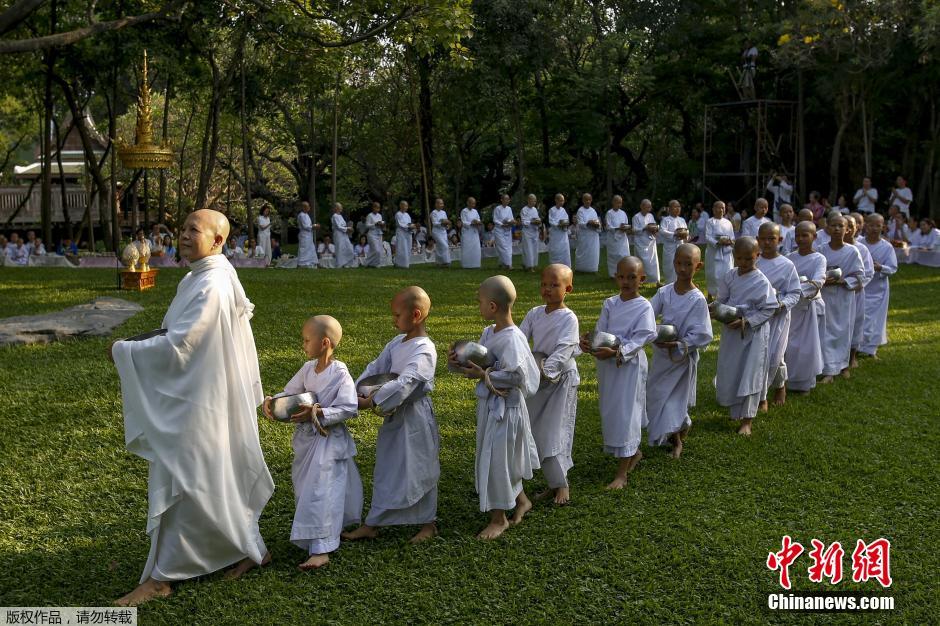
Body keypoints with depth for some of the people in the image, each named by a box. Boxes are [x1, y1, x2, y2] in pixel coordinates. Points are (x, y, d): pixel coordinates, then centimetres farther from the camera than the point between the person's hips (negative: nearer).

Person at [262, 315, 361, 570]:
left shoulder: (340, 374, -19)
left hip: (329, 441, -8)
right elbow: (289, 394, 8)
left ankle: (320, 549, -6)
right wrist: (271, 401, -12)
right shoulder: (307, 369, 2)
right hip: (307, 439, 8)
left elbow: (349, 409, -22)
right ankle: (310, 538, 39)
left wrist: (318, 413, -30)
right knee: (304, 488, 19)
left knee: (320, 492, -9)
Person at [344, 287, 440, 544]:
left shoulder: (424, 350, -21)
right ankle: (372, 524, 24)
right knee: (386, 470, 14)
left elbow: (404, 384, -30)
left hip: (415, 417, -8)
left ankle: (427, 524, 24)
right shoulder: (397, 343, 6)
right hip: (394, 416, 8)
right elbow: (375, 368, 6)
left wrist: (371, 402, -31)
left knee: (419, 470, 6)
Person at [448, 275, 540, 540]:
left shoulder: (513, 338, -23)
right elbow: (479, 365, 11)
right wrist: (458, 364, -7)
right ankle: (521, 500, 42)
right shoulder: (488, 333, 4)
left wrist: (484, 375, -23)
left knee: (496, 461, 2)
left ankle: (499, 519, 19)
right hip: (488, 405, 9)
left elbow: (517, 376, -27)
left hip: (505, 408, -9)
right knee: (505, 459, 22)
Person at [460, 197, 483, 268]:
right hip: (467, 233, -5)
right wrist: (472, 223, -22)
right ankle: (466, 265, 0)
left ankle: (475, 264, 7)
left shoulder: (475, 211, 12)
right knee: (467, 249, -5)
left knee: (476, 249, 1)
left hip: (474, 233, 5)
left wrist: (478, 223, -12)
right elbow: (464, 223, -10)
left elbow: (478, 220, 11)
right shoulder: (464, 211, -5)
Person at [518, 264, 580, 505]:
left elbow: (563, 350, -24)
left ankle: (562, 485, 7)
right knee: (538, 433, 9)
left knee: (555, 433, -7)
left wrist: (545, 370, -37)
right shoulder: (534, 314, 3)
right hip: (537, 379, 6)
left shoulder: (569, 318, -14)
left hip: (561, 379, -6)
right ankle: (553, 483, 21)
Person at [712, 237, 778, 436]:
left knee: (750, 374, -1)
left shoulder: (761, 282, -15)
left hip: (754, 332, -5)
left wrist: (746, 321, -21)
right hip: (731, 330, 5)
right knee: (728, 372, 13)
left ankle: (746, 421, 7)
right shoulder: (729, 276, -1)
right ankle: (734, 408, 36)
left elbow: (768, 310, -12)